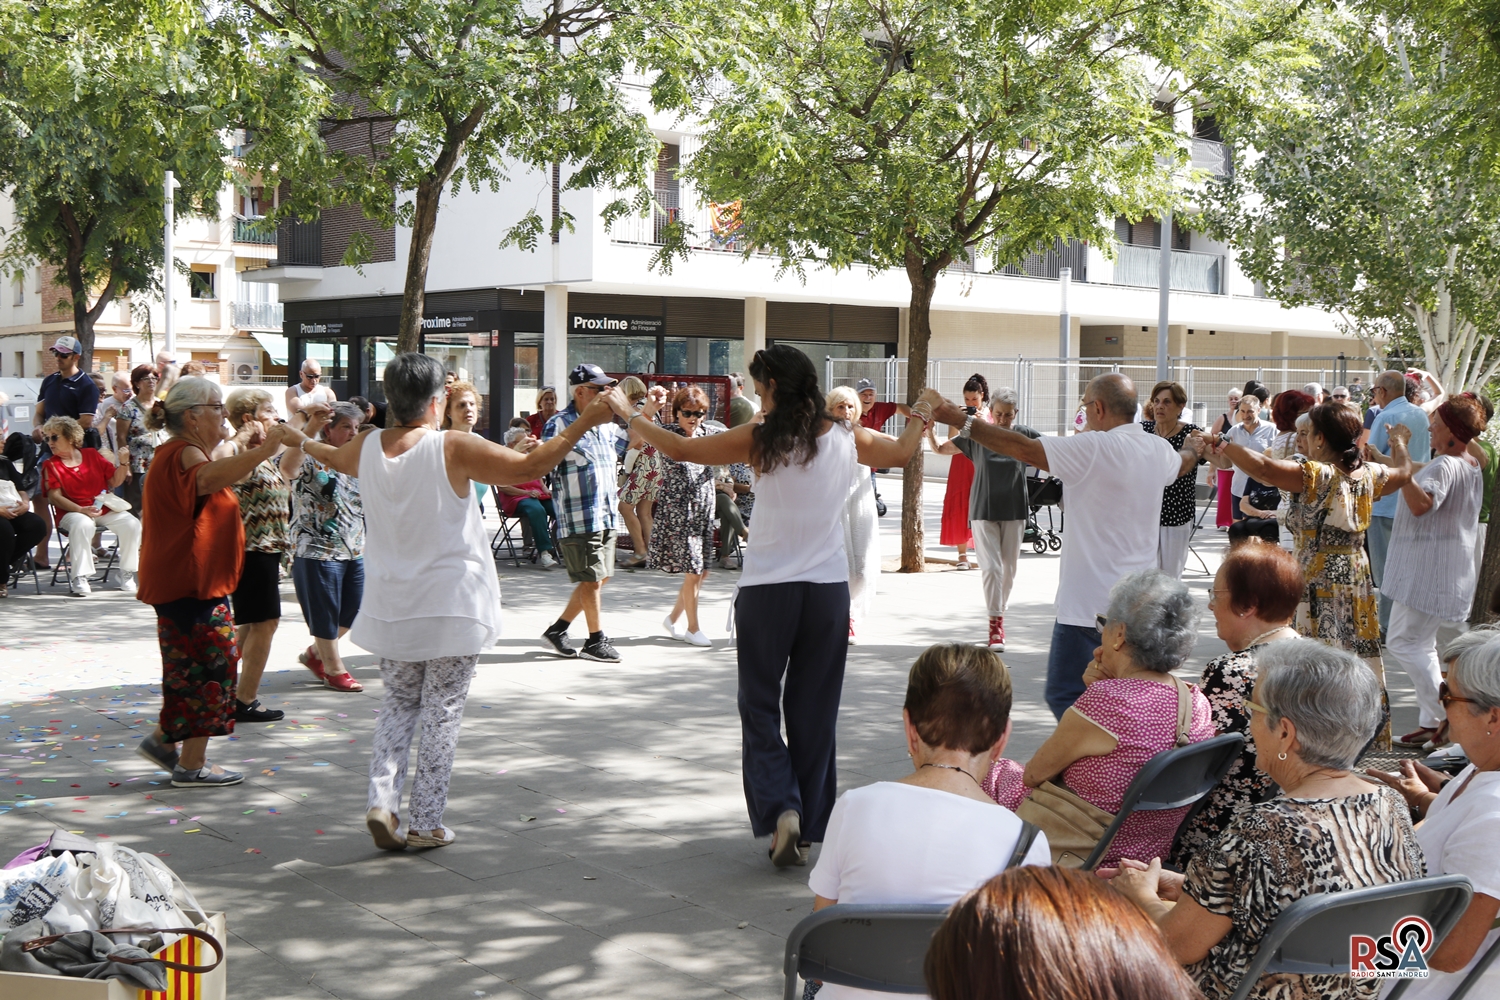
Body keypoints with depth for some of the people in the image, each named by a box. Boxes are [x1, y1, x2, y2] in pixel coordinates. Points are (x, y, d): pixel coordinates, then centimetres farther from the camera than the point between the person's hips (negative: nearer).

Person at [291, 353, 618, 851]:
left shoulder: (367, 448, 0)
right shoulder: (453, 448, -15)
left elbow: (333, 457, 24)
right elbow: (531, 465, -16)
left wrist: (303, 443, 47)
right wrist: (585, 421, -8)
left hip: (391, 608, 5)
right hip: (452, 606, -5)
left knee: (398, 703, 19)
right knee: (442, 713, 5)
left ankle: (381, 799, 4)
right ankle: (425, 823, 8)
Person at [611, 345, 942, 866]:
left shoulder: (761, 439, -8)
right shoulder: (847, 439, 2)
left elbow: (684, 449, 0)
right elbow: (902, 451, 22)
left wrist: (635, 419, 17)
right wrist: (923, 411, 43)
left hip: (767, 591, -3)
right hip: (828, 589, 3)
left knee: (759, 705, 10)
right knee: (814, 711, 12)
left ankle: (780, 808, -9)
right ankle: (808, 829, 16)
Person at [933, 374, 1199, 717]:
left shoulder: (1096, 450, -17)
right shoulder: (1159, 450, 8)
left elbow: (1024, 448, -21)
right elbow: (1181, 463, 32)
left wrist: (961, 420, -12)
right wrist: (1195, 449, 57)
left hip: (1090, 603, -8)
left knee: (1065, 696, -5)